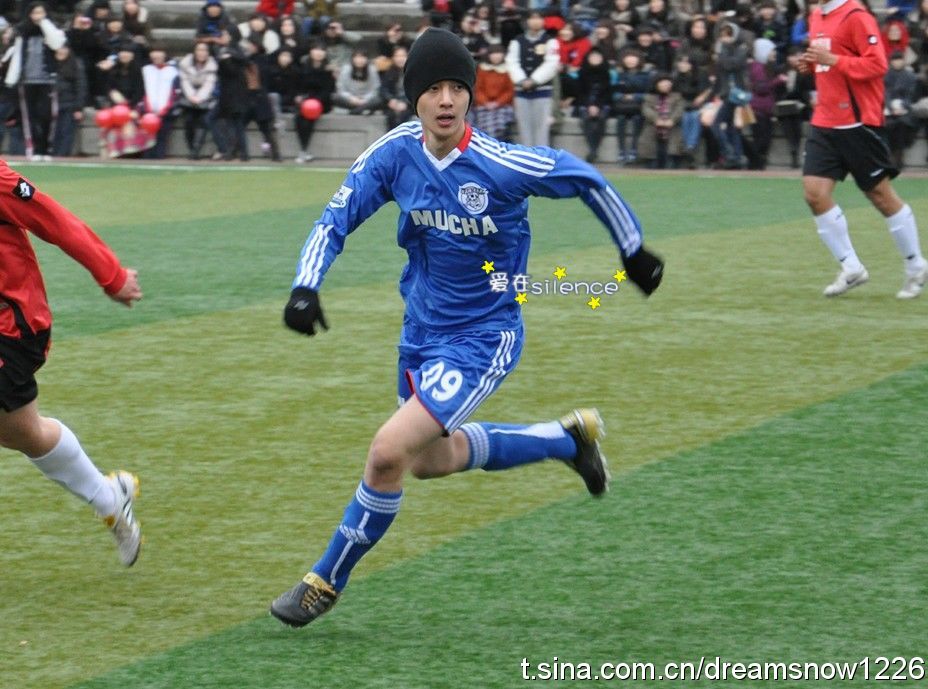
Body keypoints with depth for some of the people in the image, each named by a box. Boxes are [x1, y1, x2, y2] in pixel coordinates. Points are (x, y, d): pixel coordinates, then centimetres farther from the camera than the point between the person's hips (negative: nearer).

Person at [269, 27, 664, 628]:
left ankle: (328, 581, 2)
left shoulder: (500, 164, -24)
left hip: (483, 337, -7)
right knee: (433, 461, 25)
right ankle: (570, 438, 44)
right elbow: (336, 219, -6)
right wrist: (306, 286, -23)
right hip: (422, 329, 7)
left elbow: (585, 178, -9)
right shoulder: (395, 153, -13)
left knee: (389, 450, -20)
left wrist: (634, 251, 3)